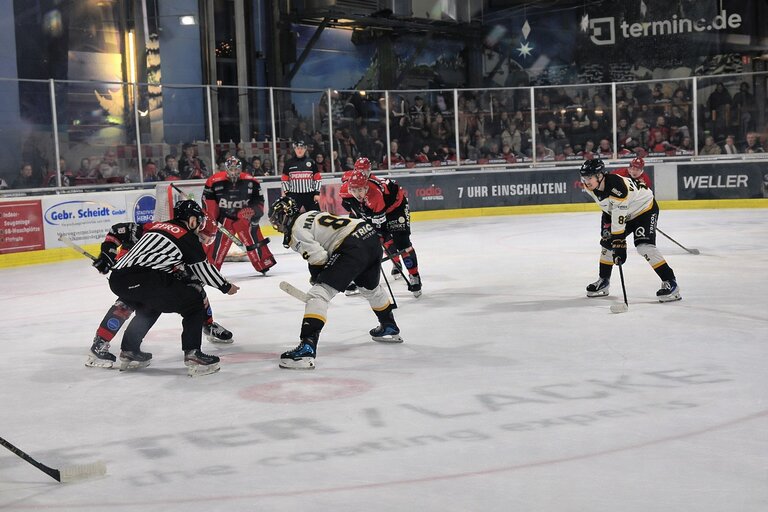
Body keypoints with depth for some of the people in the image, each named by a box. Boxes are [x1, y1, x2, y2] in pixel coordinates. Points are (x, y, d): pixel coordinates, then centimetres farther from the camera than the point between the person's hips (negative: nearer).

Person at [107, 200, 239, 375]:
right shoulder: (187, 236, 7)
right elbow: (203, 268, 14)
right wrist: (226, 287, 29)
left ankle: (128, 353, 39)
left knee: (149, 307, 36)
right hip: (143, 280, -8)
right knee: (194, 303, 5)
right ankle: (193, 355, -5)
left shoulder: (158, 226, 28)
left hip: (117, 279, 8)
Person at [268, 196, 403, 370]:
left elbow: (318, 258, -9)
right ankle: (389, 327, 55)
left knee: (318, 293, -11)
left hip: (352, 247, -9)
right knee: (370, 287, 35)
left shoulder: (295, 230, 0)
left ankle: (307, 348, -24)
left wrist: (316, 276, 11)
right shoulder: (313, 215, 27)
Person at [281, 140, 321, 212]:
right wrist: (286, 193, -1)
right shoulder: (289, 163, 5)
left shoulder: (311, 162, 5)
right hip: (294, 195, 0)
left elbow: (317, 179, 5)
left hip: (310, 195, 0)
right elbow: (284, 180, 7)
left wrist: (317, 193, -2)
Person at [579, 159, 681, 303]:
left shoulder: (617, 187, -37)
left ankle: (670, 283, -20)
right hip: (625, 213, 9)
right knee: (607, 241, 8)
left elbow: (619, 220, -36)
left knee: (644, 246, -24)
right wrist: (606, 223, 5)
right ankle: (603, 281, 23)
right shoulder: (591, 187, -12)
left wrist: (619, 244, -35)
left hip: (645, 208, -9)